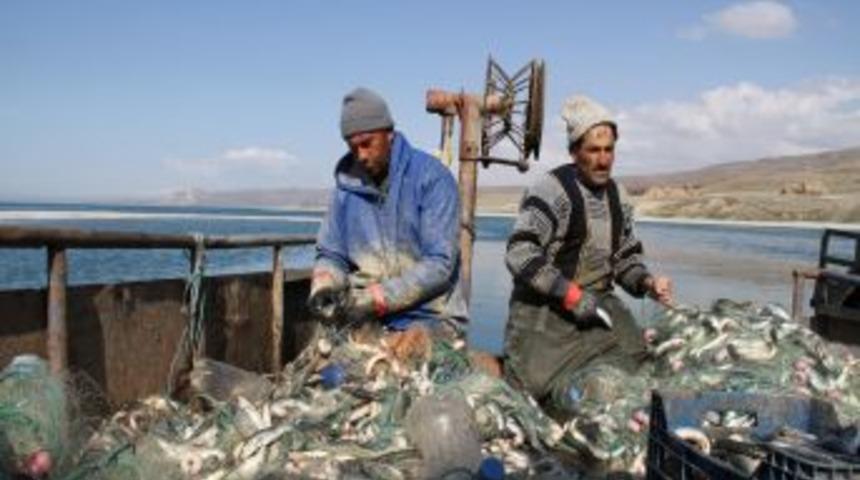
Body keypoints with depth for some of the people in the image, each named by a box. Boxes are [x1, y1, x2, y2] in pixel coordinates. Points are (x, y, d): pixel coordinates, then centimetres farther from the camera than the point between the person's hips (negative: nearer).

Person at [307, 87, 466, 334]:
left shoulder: (432, 177, -8)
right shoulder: (348, 183, 5)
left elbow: (440, 263, -14)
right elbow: (331, 254, 11)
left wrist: (378, 297, -21)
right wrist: (323, 285, -10)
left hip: (428, 320, -4)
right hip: (368, 322, 4)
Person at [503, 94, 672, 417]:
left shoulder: (616, 196, 12)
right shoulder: (552, 190, -13)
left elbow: (625, 258, 20)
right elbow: (519, 254, -22)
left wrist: (647, 282, -2)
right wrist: (572, 295, -23)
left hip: (598, 304, 7)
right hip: (545, 311, -7)